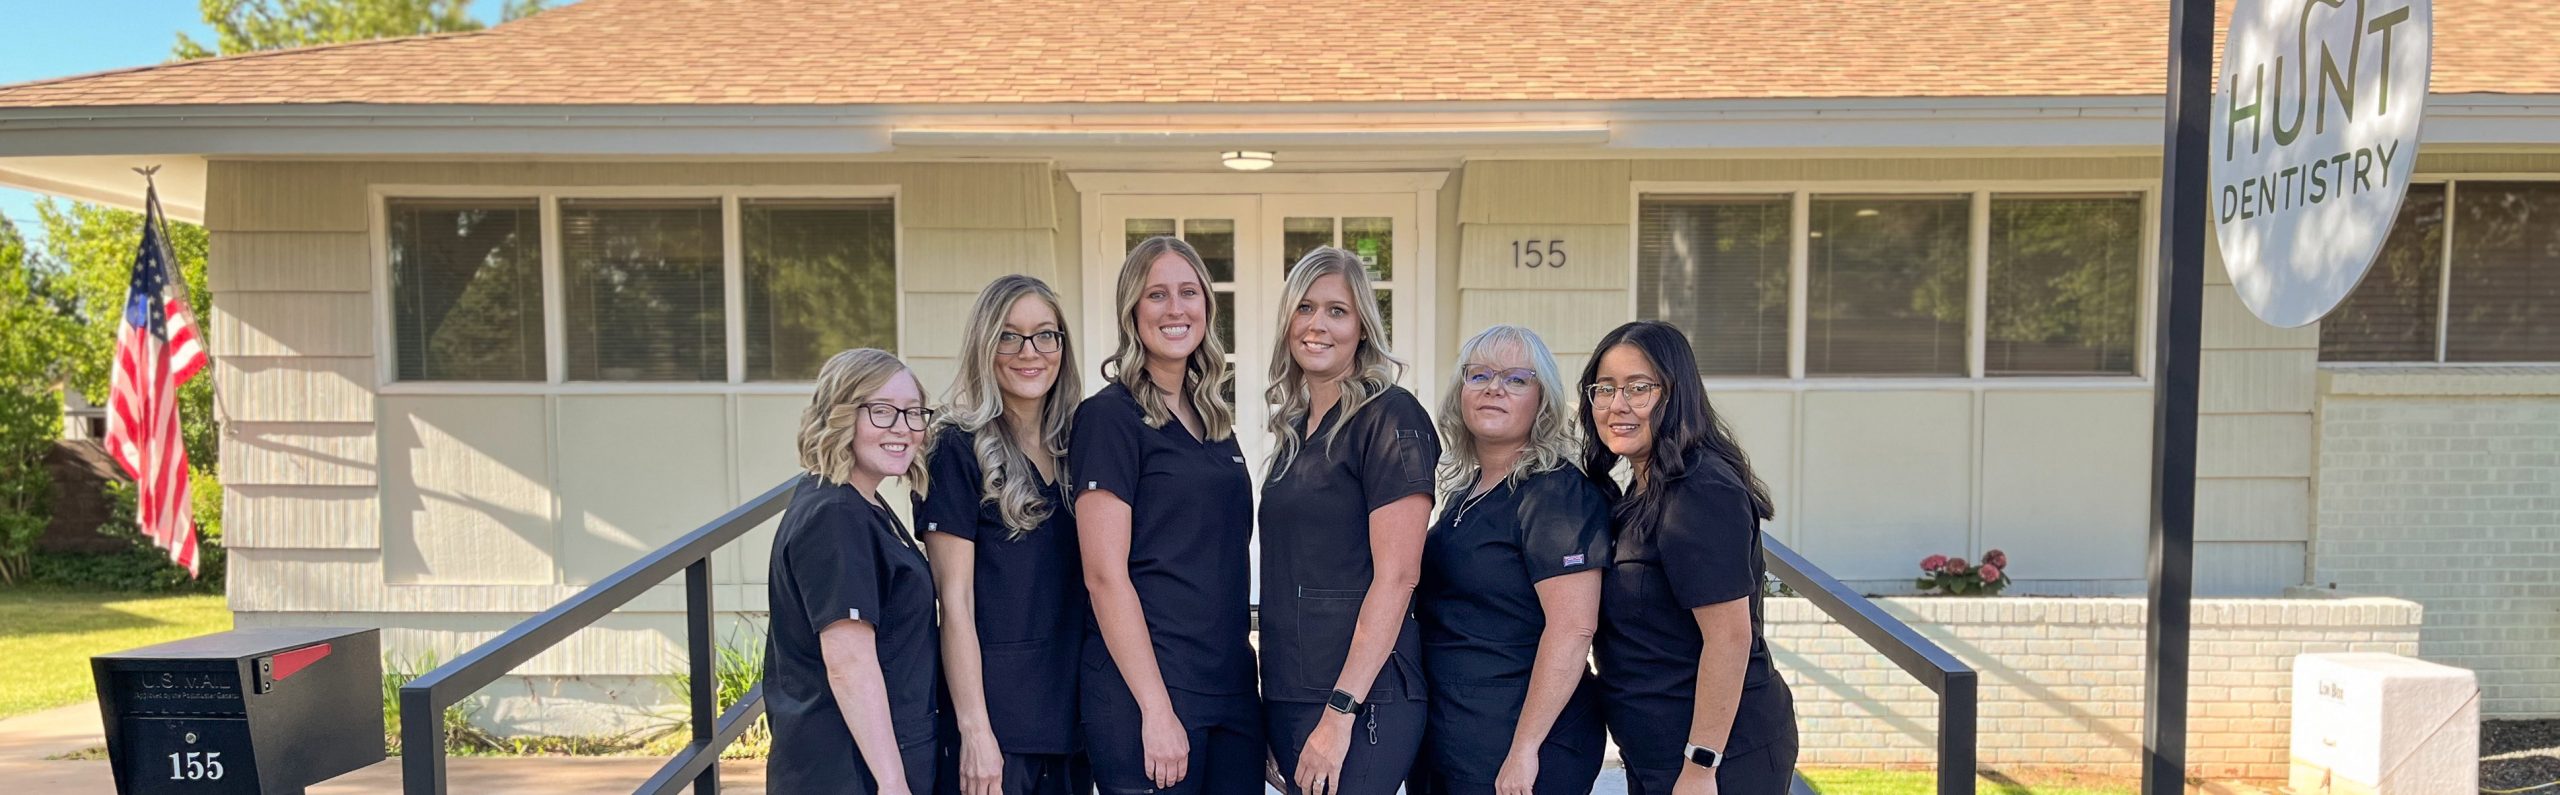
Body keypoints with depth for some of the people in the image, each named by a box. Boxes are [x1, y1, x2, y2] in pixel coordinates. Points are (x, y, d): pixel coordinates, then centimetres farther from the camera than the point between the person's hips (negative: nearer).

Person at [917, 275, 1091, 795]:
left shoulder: (1075, 448, 9)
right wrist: (974, 731, -15)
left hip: (1070, 711, 5)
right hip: (995, 712, -5)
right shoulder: (958, 449, -8)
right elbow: (955, 600, -11)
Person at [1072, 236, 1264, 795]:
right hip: (1144, 691, -7)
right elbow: (1105, 574, -14)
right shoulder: (1109, 417, -8)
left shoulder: (1213, 420, 13)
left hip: (1232, 687, 7)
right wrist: (1155, 709, -17)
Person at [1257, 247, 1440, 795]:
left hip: (1361, 696, -7)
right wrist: (1272, 702, 13)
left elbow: (1397, 576, -16)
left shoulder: (1389, 418, -10)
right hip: (1289, 694, 7)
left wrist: (1340, 711, -20)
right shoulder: (1294, 428, 14)